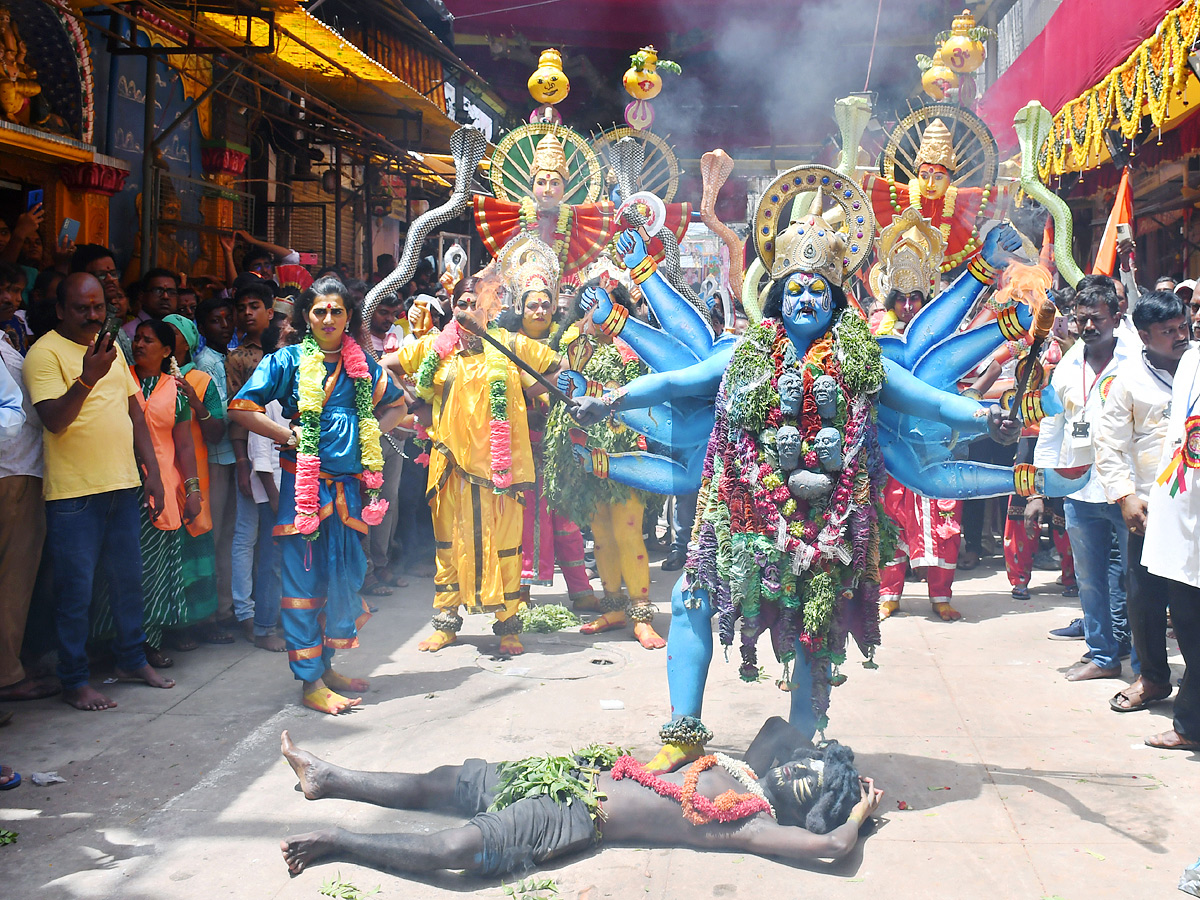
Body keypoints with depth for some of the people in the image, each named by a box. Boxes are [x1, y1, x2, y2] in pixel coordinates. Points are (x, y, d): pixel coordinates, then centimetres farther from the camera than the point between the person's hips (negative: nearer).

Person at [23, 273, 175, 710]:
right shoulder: (45, 352, -8)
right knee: (76, 590, 0)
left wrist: (152, 473, 13)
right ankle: (75, 680, 11)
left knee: (128, 577, 16)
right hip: (73, 492, -7)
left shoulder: (110, 347, 14)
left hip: (122, 485, 7)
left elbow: (134, 411, 18)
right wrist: (88, 378, -34)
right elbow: (53, 419, -19)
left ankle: (132, 658, 31)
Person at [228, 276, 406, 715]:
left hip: (349, 484, 5)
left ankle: (326, 665, 26)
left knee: (346, 574, 10)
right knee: (303, 577, -2)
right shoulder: (288, 360, -2)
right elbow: (241, 408, -6)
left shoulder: (362, 363, 10)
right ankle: (310, 681, 5)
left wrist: (371, 431, 7)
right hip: (304, 481, -5)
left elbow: (395, 404, 24)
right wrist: (288, 435, -11)